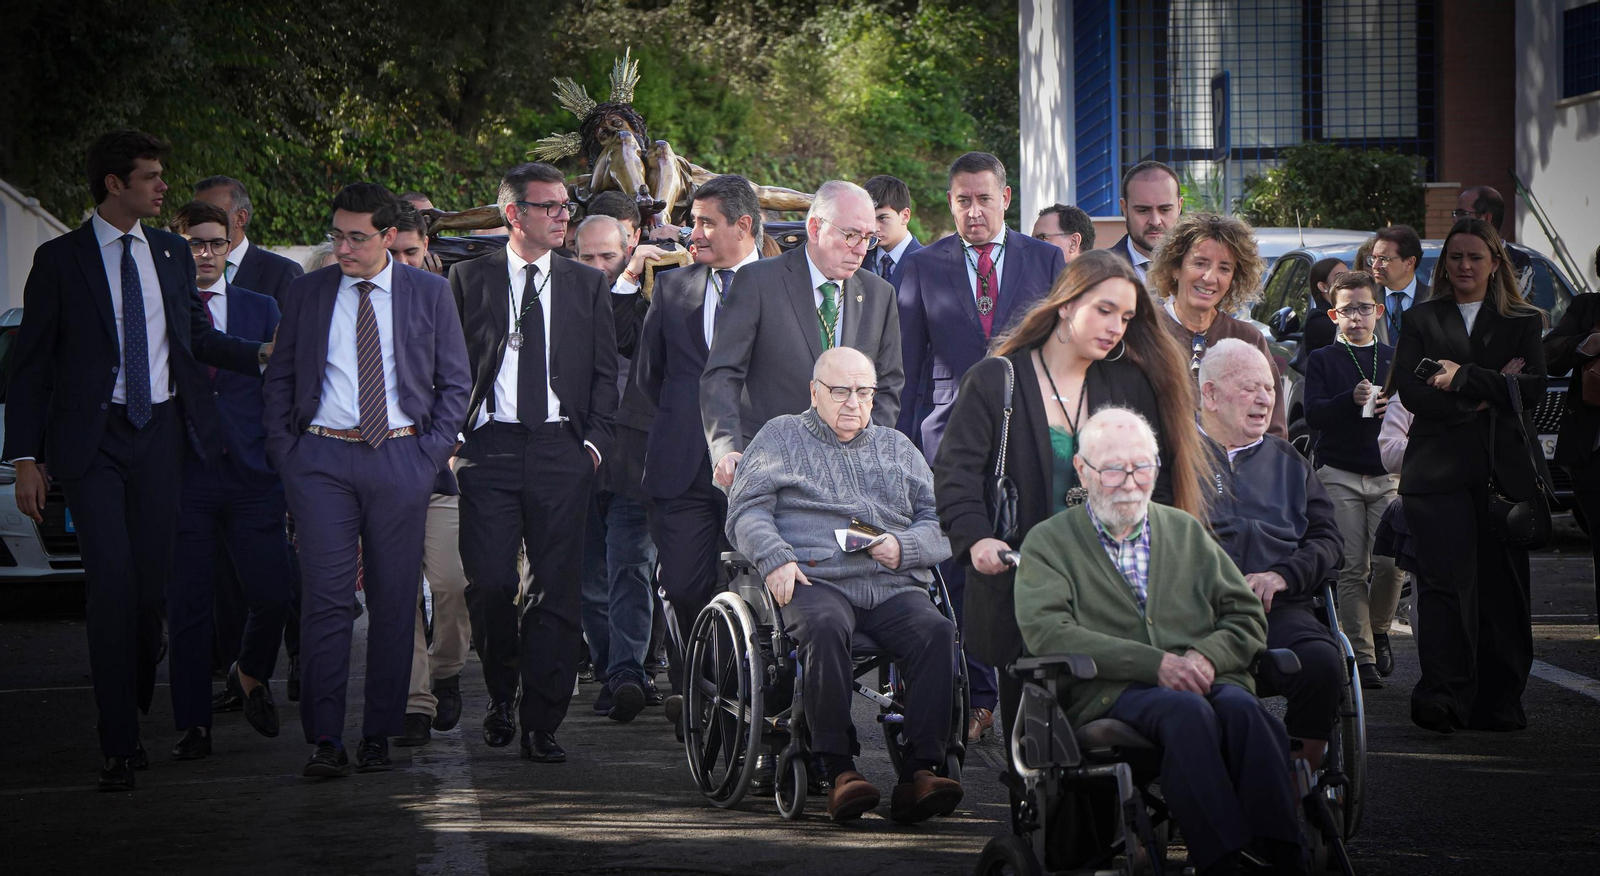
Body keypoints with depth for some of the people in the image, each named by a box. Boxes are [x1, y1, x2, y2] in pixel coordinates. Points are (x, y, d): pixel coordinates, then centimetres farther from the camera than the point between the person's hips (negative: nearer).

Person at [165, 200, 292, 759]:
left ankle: (251, 676, 26)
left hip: (252, 474, 2)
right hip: (184, 476, -2)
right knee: (188, 605, 0)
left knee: (272, 593, -5)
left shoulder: (262, 309, 12)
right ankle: (193, 727, 8)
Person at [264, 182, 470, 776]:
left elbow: (454, 383, 9)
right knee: (325, 599, -8)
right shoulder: (308, 293, 9)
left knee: (394, 599, 2)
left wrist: (430, 453, -1)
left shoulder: (429, 293, 7)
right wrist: (285, 452, 2)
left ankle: (379, 734, 9)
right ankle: (324, 739, -8)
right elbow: (280, 378, 13)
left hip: (401, 457, 0)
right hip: (322, 459, 0)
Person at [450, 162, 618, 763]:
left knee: (557, 590, -2)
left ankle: (540, 723, 3)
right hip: (489, 448, -1)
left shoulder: (588, 284, 12)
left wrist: (594, 439, -1)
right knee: (489, 583, -5)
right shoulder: (469, 279, 7)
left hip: (561, 449, 1)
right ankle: (502, 697, 20)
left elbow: (604, 370, 11)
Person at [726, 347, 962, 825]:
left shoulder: (896, 447, 28)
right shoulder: (781, 437, 20)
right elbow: (747, 511, 8)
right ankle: (838, 770, -35)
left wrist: (903, 548, -2)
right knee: (825, 627, -39)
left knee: (936, 630, -30)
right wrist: (775, 558, -11)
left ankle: (921, 772, -36)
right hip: (815, 579, -3)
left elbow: (940, 522, 20)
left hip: (893, 584, 3)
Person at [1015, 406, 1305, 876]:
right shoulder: (1048, 543, 12)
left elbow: (1248, 617, 19)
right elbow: (1046, 631, -6)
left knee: (1241, 708, -33)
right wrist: (1155, 664, -14)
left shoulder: (1186, 531, 26)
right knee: (1187, 711, -37)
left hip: (1203, 681, 3)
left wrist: (1207, 656, -5)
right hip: (1112, 693, -3)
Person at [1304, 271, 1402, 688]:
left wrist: (1395, 407, -8)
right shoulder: (1322, 360, 8)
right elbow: (1313, 414, -6)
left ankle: (1378, 631, 14)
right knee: (1351, 570, -6)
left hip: (1388, 474, 2)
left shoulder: (1395, 360, 16)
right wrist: (1352, 399, -23)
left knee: (1391, 562, -12)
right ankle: (1363, 656, -1)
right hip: (1339, 476, -2)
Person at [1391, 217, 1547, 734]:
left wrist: (1464, 379, -8)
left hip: (1504, 472, 1)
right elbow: (1412, 391, 0)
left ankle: (1497, 703, 8)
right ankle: (1442, 697, -18)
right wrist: (1479, 402, -9)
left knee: (1502, 589, 1)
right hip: (1438, 471, -1)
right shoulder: (1421, 320, 14)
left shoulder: (1523, 323, 14)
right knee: (1447, 581, -14)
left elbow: (1533, 391, -1)